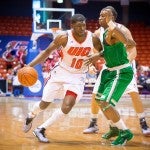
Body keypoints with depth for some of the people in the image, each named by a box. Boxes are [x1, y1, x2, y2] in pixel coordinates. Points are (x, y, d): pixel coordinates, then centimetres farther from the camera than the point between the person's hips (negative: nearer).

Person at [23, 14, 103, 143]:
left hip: (78, 76, 1)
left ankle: (41, 129, -3)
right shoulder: (64, 37, -18)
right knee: (44, 104, 10)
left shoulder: (93, 39, -14)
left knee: (67, 106, -19)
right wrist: (30, 65, -16)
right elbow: (47, 52, -7)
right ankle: (30, 117, 46)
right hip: (61, 72, -1)